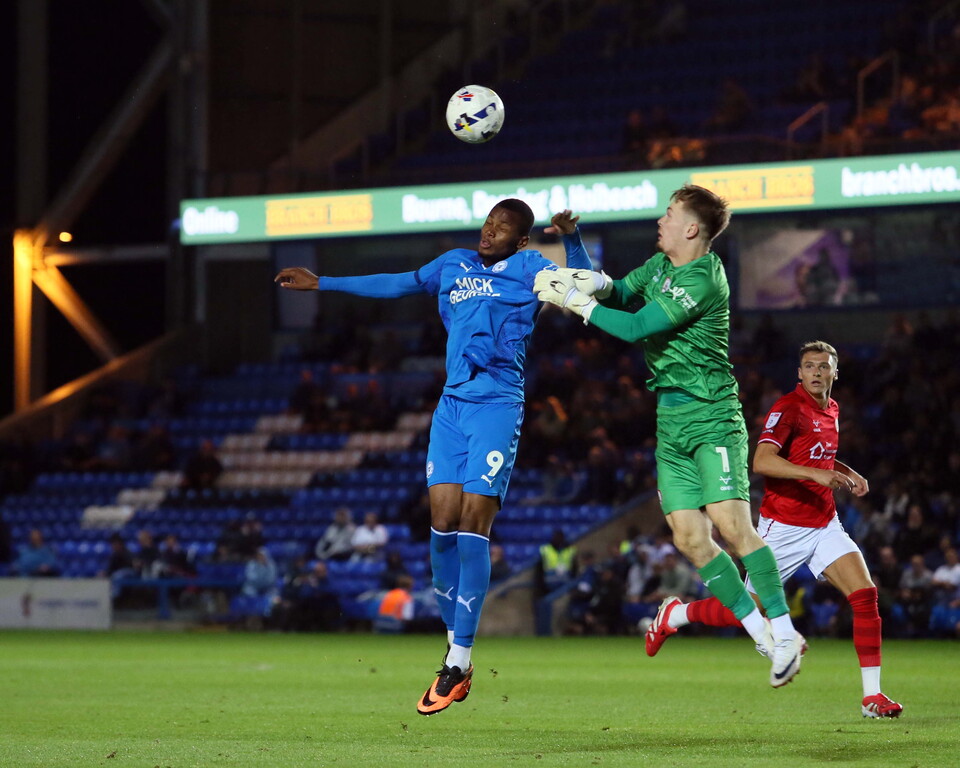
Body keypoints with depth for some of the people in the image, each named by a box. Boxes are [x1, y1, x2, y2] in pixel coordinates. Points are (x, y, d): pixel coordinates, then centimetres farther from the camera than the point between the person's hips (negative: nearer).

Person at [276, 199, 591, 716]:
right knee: (442, 524, -3)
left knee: (472, 527, -11)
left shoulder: (529, 270, 2)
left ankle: (459, 662, -8)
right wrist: (322, 284, 33)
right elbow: (398, 285, 28)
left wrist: (571, 239, -26)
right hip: (451, 406, 5)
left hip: (497, 408, -5)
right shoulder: (455, 265, 17)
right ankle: (455, 651, 6)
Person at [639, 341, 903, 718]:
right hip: (783, 527, -6)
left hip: (825, 524, 6)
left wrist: (847, 473, 11)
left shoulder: (832, 410, 11)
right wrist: (817, 473, -37)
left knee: (865, 594, -11)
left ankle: (872, 695, -8)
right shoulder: (789, 408, -15)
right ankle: (675, 614, 28)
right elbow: (762, 461, -29)